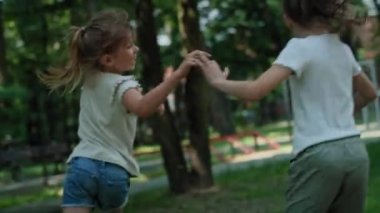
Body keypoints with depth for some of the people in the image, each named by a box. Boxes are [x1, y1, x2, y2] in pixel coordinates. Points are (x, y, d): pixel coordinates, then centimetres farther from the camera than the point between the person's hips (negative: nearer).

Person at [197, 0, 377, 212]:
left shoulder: (300, 47, -7)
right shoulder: (343, 49, 13)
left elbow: (255, 90, -18)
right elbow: (369, 93, 29)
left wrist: (217, 80, -2)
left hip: (318, 155, -6)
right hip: (355, 153, 7)